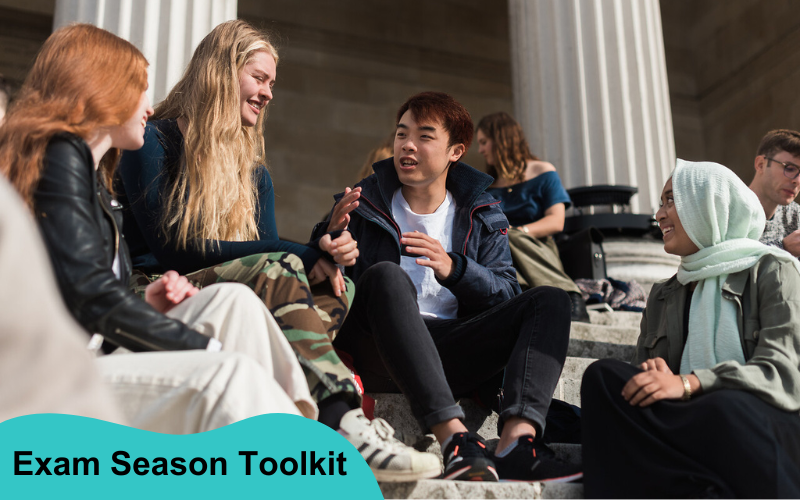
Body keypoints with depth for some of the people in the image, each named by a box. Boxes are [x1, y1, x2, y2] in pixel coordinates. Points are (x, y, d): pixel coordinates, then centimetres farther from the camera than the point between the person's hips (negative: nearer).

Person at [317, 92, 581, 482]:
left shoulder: (481, 215, 16)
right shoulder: (362, 203, 12)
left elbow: (506, 295, 4)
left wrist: (453, 269, -14)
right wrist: (330, 239, -15)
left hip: (446, 354, 3)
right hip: (377, 356, -2)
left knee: (550, 301, -13)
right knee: (386, 276, -32)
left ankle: (517, 442, -38)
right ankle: (454, 439, -47)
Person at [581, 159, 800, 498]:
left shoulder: (772, 271, 9)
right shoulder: (664, 297, 26)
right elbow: (646, 385, 16)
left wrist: (688, 383, -22)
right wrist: (655, 377, -11)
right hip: (693, 426, 5)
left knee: (725, 407, -40)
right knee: (602, 376, -23)